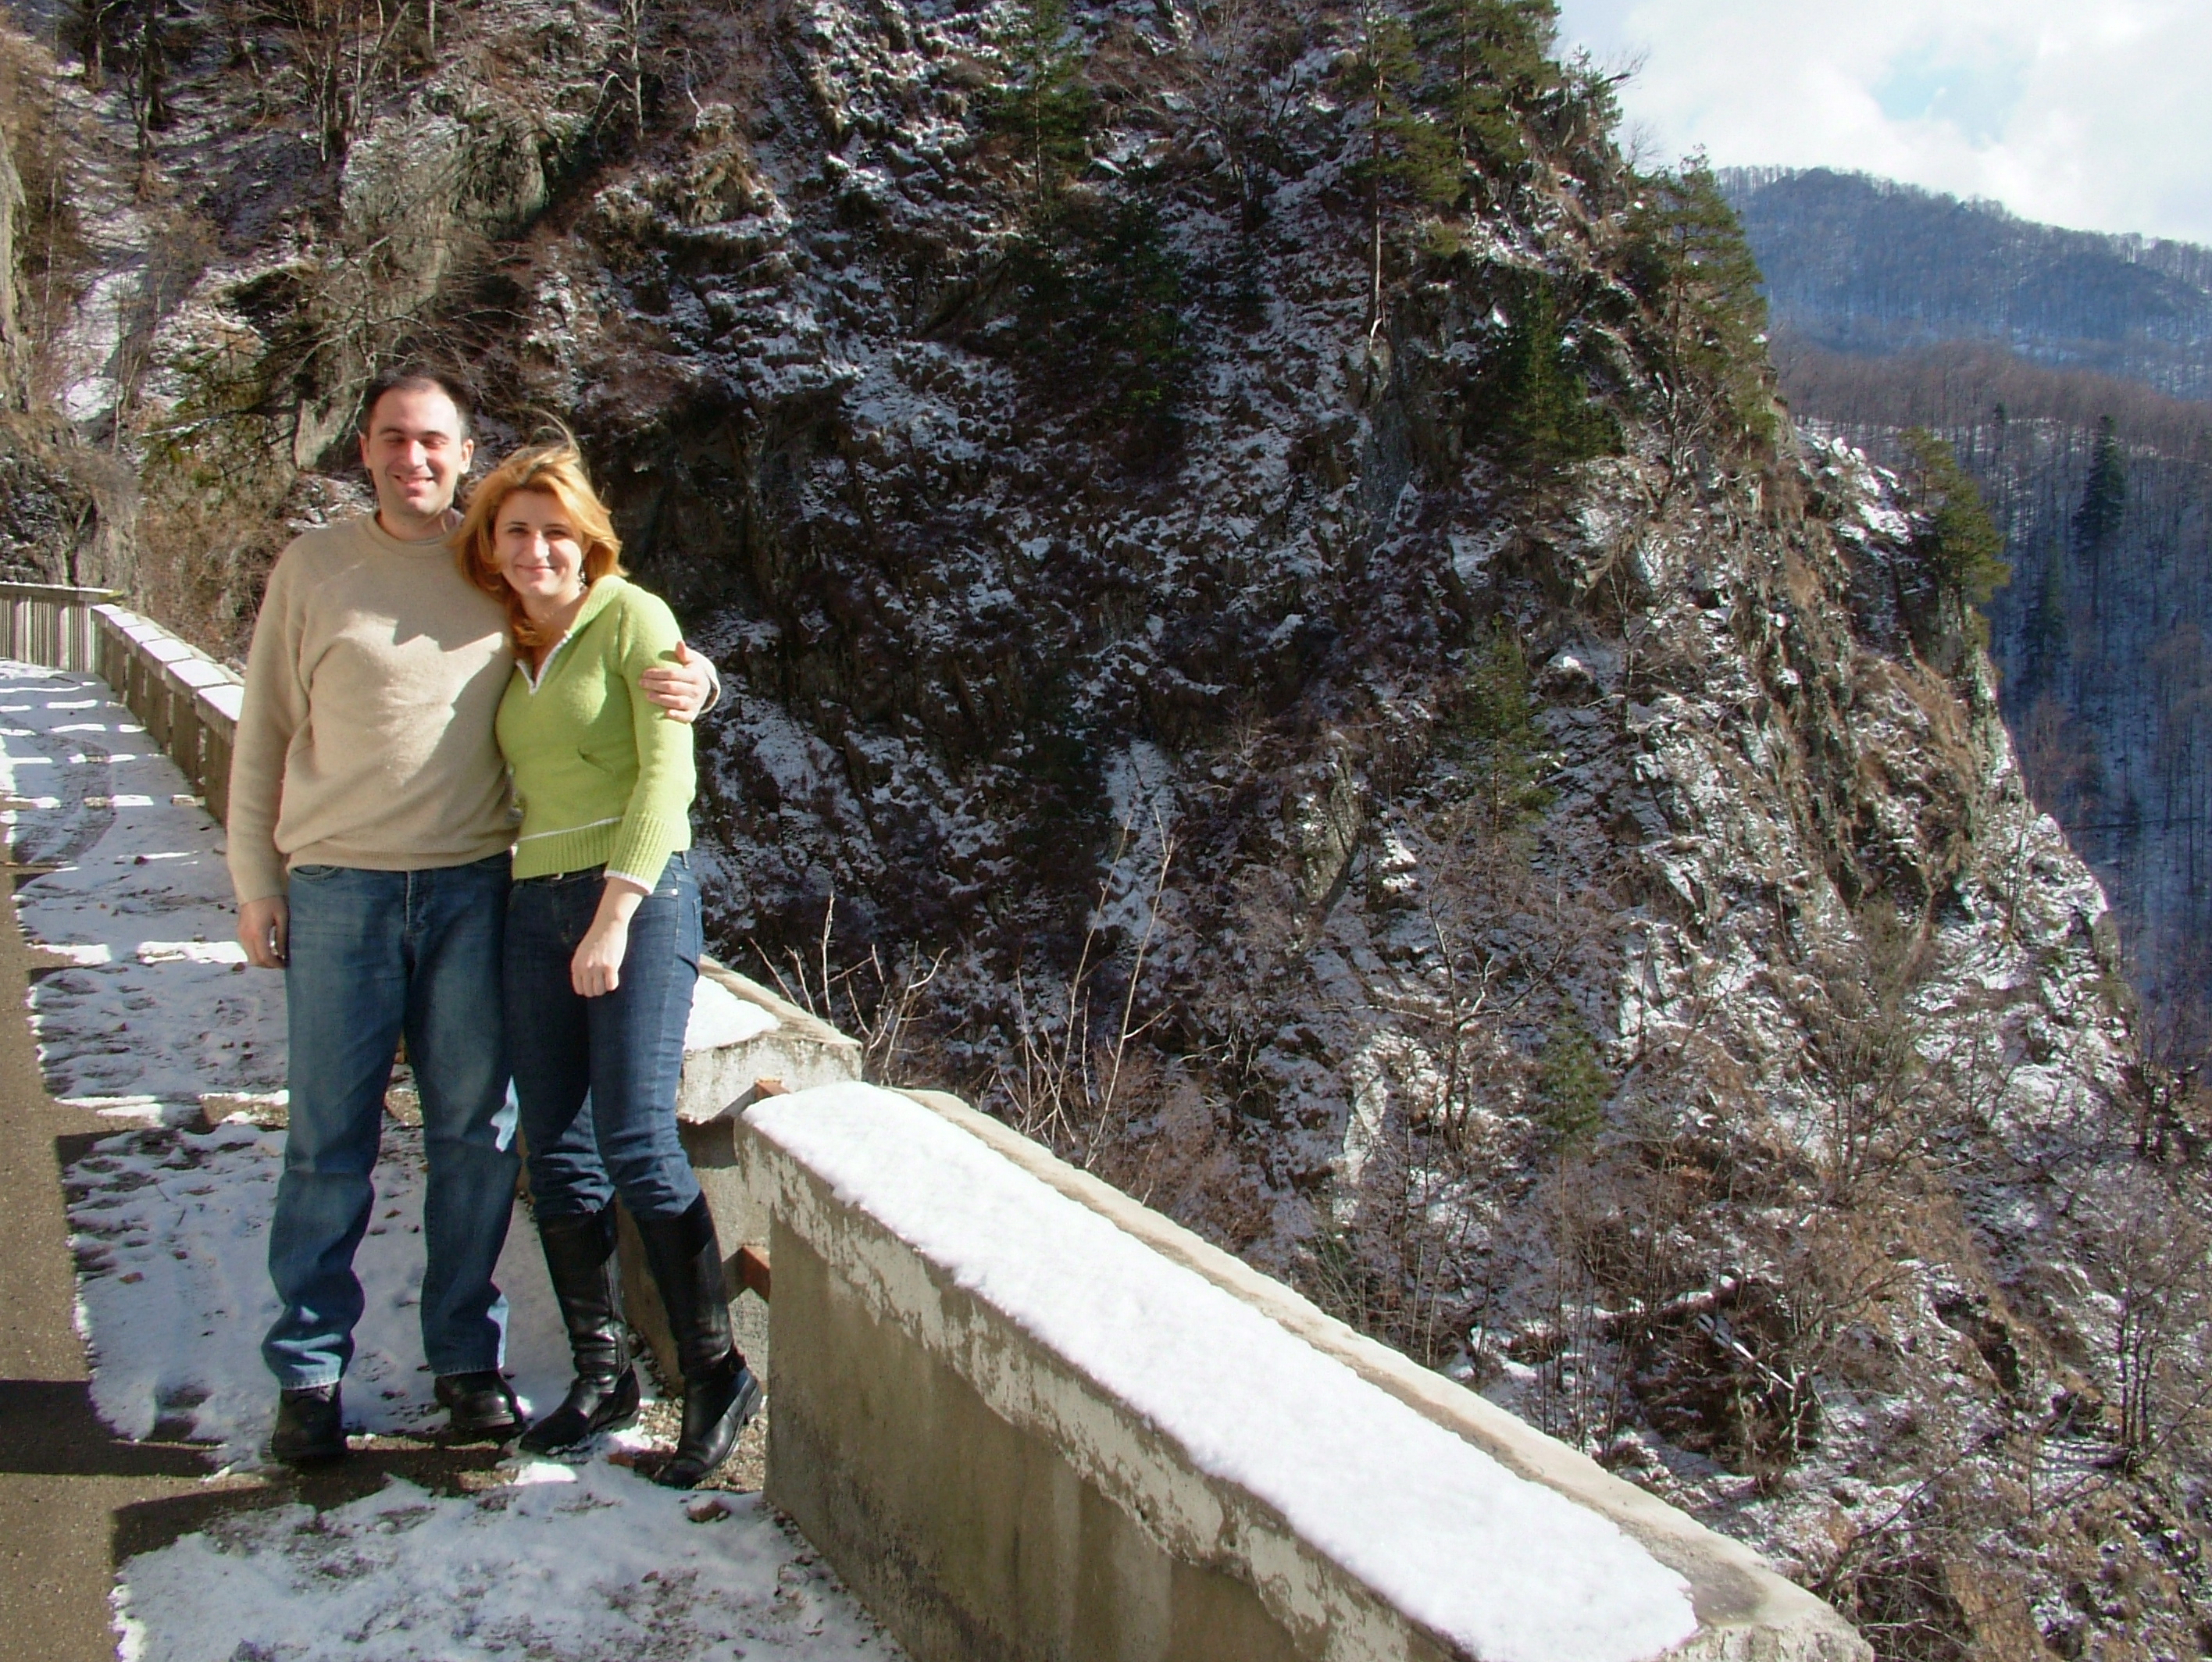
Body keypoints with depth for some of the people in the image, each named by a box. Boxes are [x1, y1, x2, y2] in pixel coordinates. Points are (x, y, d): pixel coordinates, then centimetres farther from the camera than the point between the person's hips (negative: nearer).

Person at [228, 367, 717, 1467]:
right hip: (339, 888, -1)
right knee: (329, 1140, 4)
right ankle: (308, 1373, 19)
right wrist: (255, 881, 3)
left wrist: (688, 681, -11)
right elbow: (264, 732, 7)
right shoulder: (313, 568, 4)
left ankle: (467, 1357, 22)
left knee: (474, 1135, 7)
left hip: (475, 885, 1)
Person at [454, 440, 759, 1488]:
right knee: (557, 1156, 6)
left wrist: (615, 912, -18)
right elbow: (511, 787, 17)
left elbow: (665, 773, -11)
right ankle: (600, 1374, 19)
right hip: (533, 905, 7)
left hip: (638, 894, -6)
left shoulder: (632, 618, -2)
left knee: (636, 1144, -11)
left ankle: (717, 1376, 2)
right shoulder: (507, 647, 16)